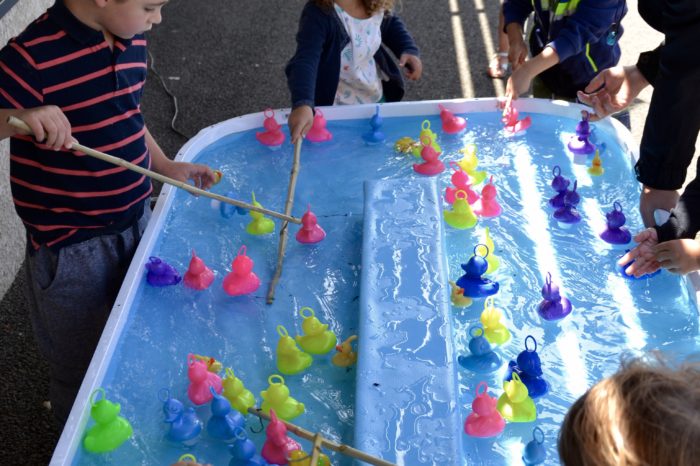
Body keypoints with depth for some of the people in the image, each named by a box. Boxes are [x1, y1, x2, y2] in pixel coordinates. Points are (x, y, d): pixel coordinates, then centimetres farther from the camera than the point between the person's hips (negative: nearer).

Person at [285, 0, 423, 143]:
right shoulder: (318, 13, -32)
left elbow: (391, 24, 12)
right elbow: (304, 61, -46)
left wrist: (410, 50, -7)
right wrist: (302, 103, -63)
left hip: (377, 98, 6)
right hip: (336, 110, -6)